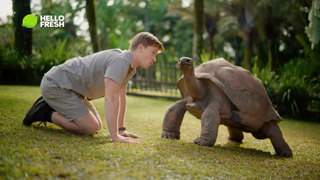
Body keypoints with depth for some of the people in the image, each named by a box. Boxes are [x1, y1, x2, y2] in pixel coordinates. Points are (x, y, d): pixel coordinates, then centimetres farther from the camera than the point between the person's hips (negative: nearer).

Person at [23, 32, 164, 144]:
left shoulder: (129, 66, 7)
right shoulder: (120, 61, -26)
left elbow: (120, 97, 12)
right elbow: (111, 97, -34)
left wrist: (121, 129, 6)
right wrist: (115, 136, -34)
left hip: (70, 87, 10)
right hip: (56, 84, -10)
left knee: (97, 125, 14)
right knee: (90, 128, -16)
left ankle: (49, 106, 21)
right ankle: (47, 114, -2)